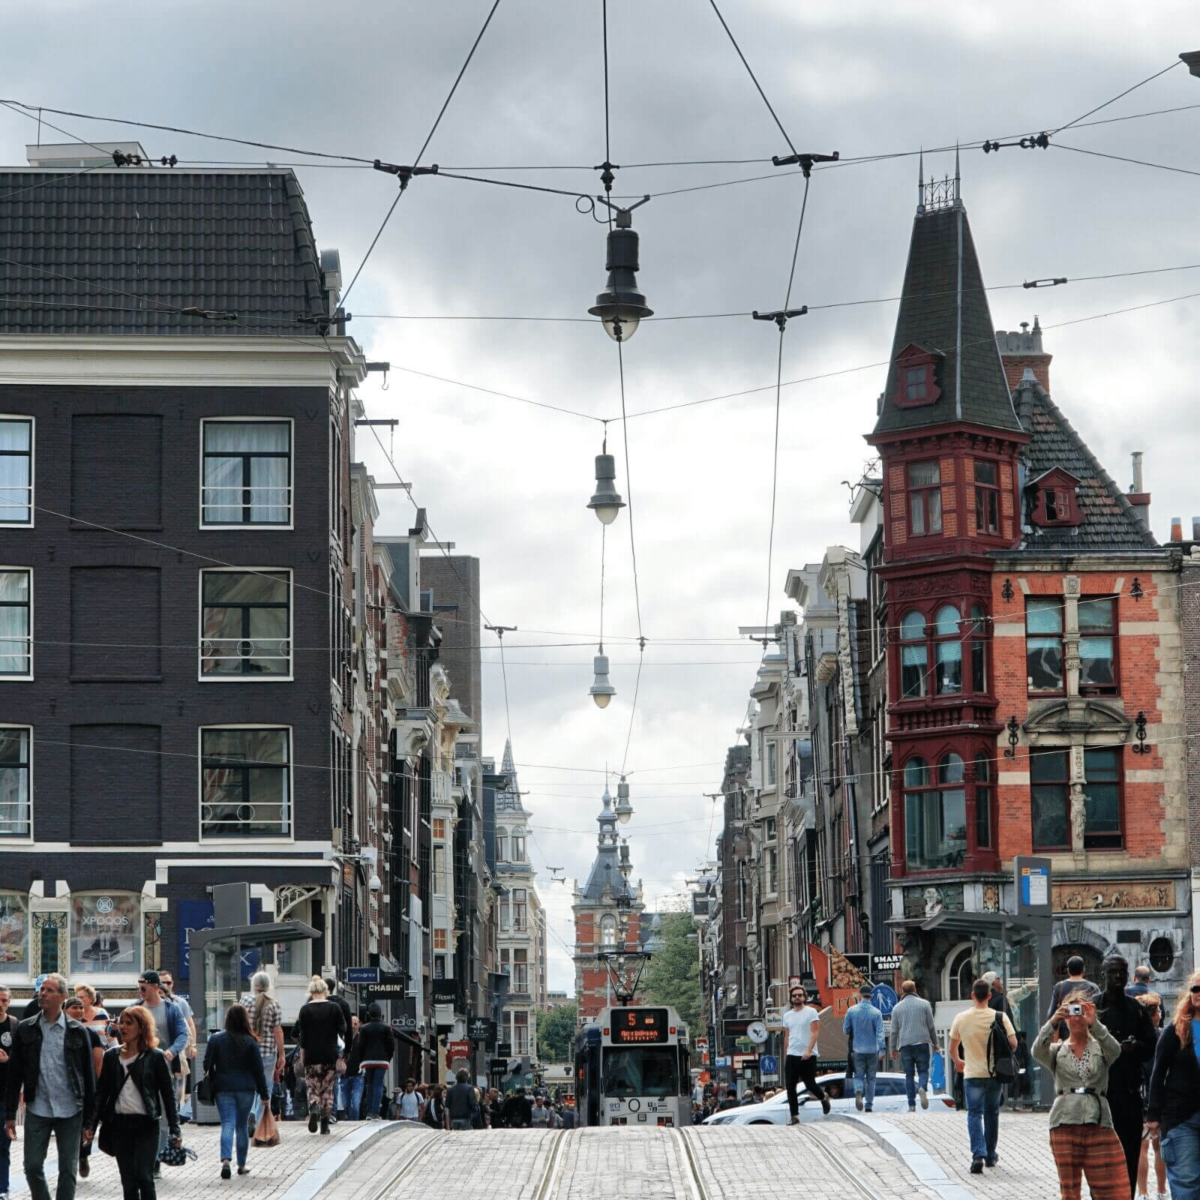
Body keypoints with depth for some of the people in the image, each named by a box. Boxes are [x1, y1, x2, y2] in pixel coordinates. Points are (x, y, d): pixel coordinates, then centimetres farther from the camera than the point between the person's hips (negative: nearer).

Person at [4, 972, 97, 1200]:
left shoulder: (77, 1032, -1)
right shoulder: (26, 1029, 2)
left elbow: (88, 1077, 1)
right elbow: (14, 1074, 4)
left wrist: (88, 1120, -1)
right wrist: (10, 1115, 0)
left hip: (70, 1111, -1)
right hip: (37, 1110, 1)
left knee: (68, 1169, 3)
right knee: (33, 1167, 3)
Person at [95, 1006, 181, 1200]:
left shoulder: (156, 1057, -1)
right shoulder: (111, 1056, 9)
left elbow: (168, 1093, 0)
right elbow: (101, 1091, 10)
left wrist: (174, 1129, -4)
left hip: (146, 1125, -4)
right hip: (120, 1124, 4)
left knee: (144, 1176, -11)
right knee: (128, 1181, 4)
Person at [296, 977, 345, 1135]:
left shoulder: (305, 1009, -4)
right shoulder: (334, 1008, -3)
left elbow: (301, 1033, -3)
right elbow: (343, 1029, 2)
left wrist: (303, 1049, 9)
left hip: (311, 1056, -1)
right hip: (330, 1055, 1)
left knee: (313, 1088, 7)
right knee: (327, 1089, 10)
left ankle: (314, 1109, -23)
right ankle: (325, 1124, 6)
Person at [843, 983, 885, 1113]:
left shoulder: (851, 1011, -4)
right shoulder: (876, 1013, -8)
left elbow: (845, 1030, 3)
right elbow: (880, 1033, -13)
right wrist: (881, 1049, -14)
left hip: (858, 1049, 0)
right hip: (873, 1050, 0)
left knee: (859, 1076, 7)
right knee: (871, 1078, 12)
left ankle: (858, 1092, -23)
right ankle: (869, 1104, 13)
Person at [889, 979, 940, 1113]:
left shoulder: (897, 1008, 7)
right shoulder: (924, 1004, 4)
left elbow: (894, 1030, 7)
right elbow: (931, 1026, 5)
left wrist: (893, 1047, 16)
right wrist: (935, 1043, 14)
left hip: (905, 1045, 1)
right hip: (922, 1042, -1)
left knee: (909, 1074, 4)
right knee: (923, 1070, 4)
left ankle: (912, 1105, -2)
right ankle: (922, 1088, -28)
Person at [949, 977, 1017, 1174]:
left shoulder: (961, 1019, -5)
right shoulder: (1000, 1018, -7)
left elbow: (953, 1047, 7)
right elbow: (1013, 1043, -8)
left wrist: (957, 1061, 28)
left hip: (972, 1074, -1)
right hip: (994, 1073, 1)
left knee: (974, 1114, 0)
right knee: (992, 1113, 17)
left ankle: (978, 1155, -18)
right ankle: (990, 1155, 26)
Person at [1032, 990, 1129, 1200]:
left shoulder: (1100, 1047, 11)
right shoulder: (1057, 1050, 12)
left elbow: (1114, 1050, -13)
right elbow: (1037, 1052, -10)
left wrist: (1094, 1024, -29)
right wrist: (1052, 1023, -26)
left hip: (1098, 1122, 0)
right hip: (1065, 1125, 0)